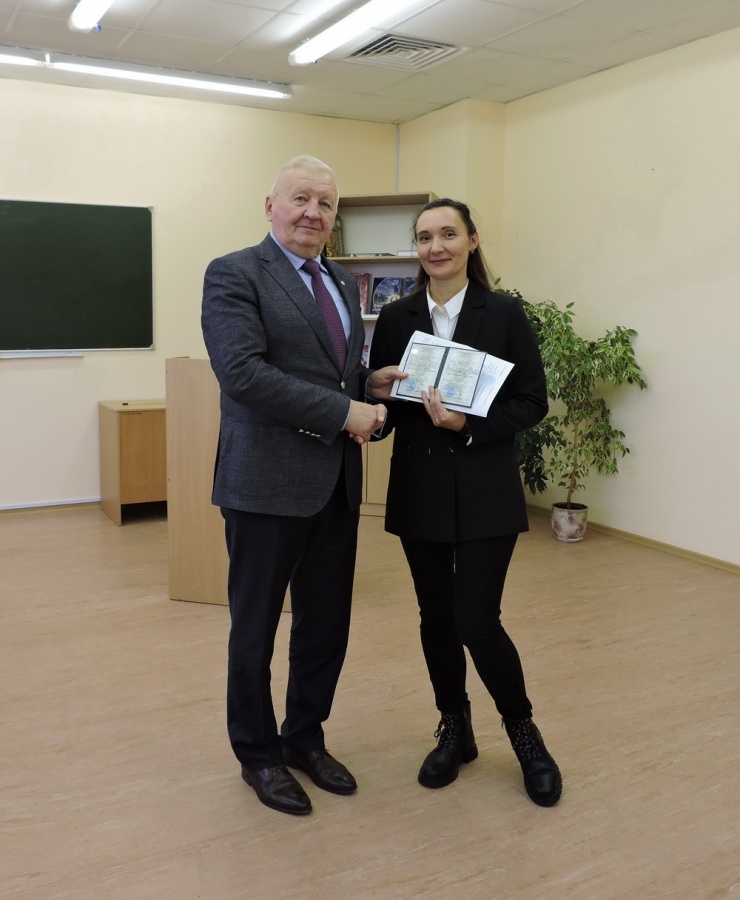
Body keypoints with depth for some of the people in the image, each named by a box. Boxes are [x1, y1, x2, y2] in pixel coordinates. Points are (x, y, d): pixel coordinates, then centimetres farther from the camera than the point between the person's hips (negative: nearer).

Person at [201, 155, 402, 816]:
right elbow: (241, 371, -21)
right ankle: (258, 754, 30)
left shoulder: (343, 283, 15)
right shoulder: (235, 274, -8)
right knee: (256, 628, 10)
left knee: (327, 624, 15)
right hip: (268, 482, -7)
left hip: (337, 483, 7)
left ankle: (306, 738, 37)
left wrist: (374, 384, 0)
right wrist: (343, 410, -20)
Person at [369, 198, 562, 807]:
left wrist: (469, 425, -18)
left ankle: (523, 731, 23)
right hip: (419, 491, 3)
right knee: (436, 618, 11)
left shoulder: (504, 314, -2)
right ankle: (455, 731, 33)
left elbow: (533, 403, -4)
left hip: (485, 493, -3)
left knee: (477, 621, -5)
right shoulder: (396, 318, 5)